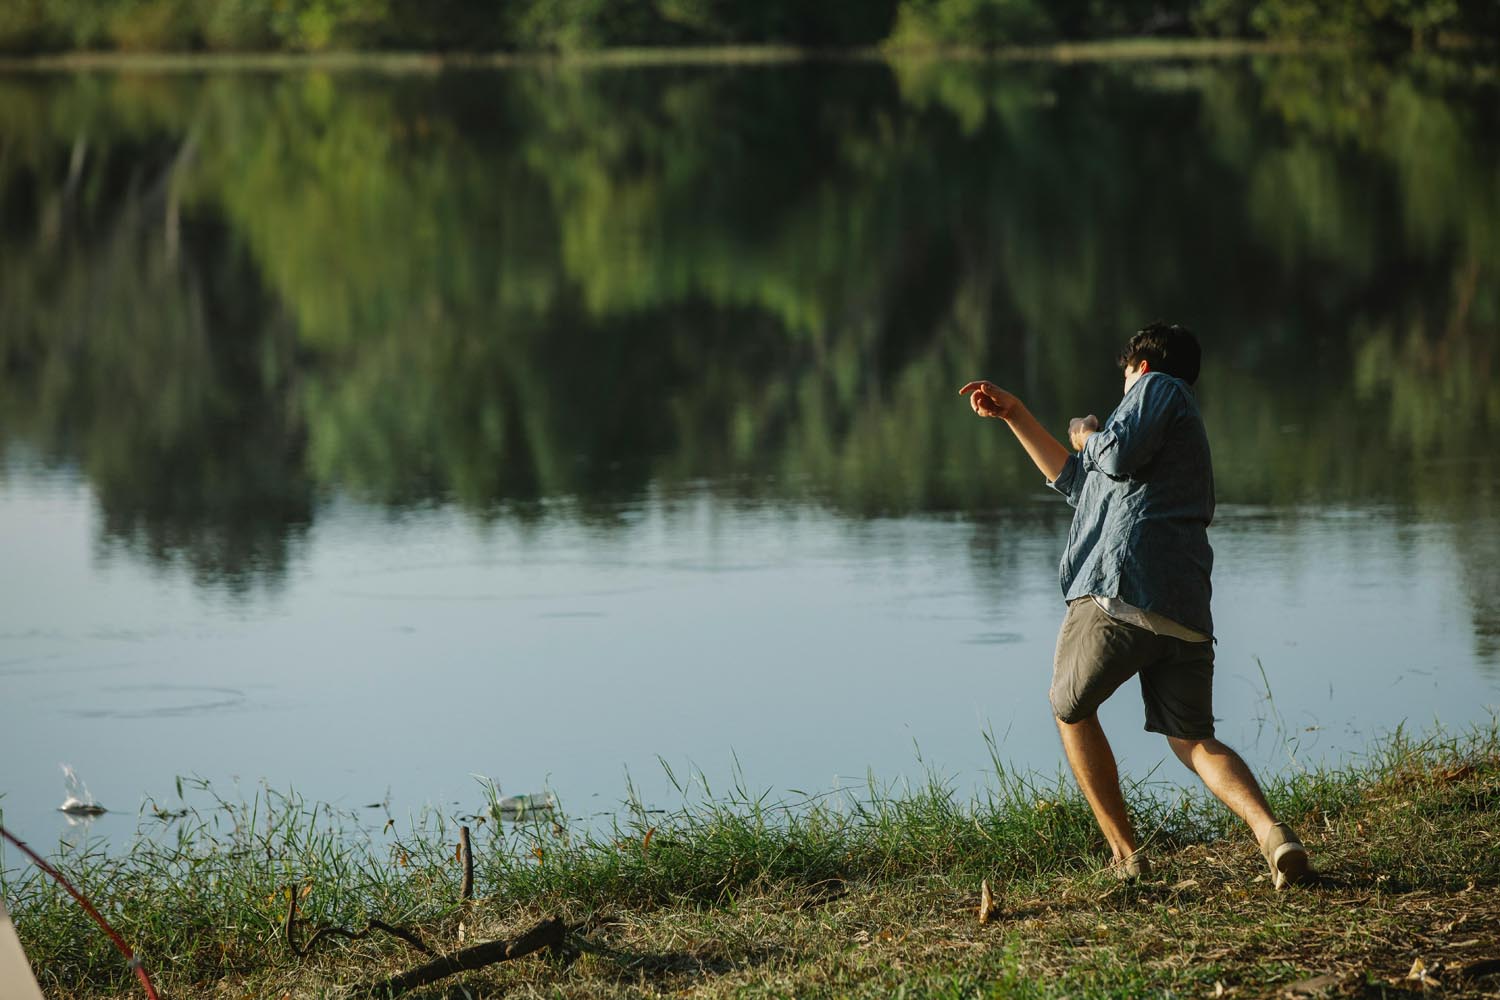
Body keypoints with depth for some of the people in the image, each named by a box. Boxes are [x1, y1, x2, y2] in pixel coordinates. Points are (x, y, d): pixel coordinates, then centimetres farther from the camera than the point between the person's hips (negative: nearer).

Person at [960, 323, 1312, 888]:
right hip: (1186, 610, 8)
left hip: (1123, 591, -8)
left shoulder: (1157, 387, 8)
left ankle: (1125, 856, 8)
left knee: (1070, 709, 14)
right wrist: (1014, 415, 43)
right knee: (1192, 740, 7)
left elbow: (1116, 455, -11)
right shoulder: (1182, 422, 34)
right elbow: (1079, 482, 40)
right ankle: (1272, 833, -20)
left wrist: (1086, 436, 13)